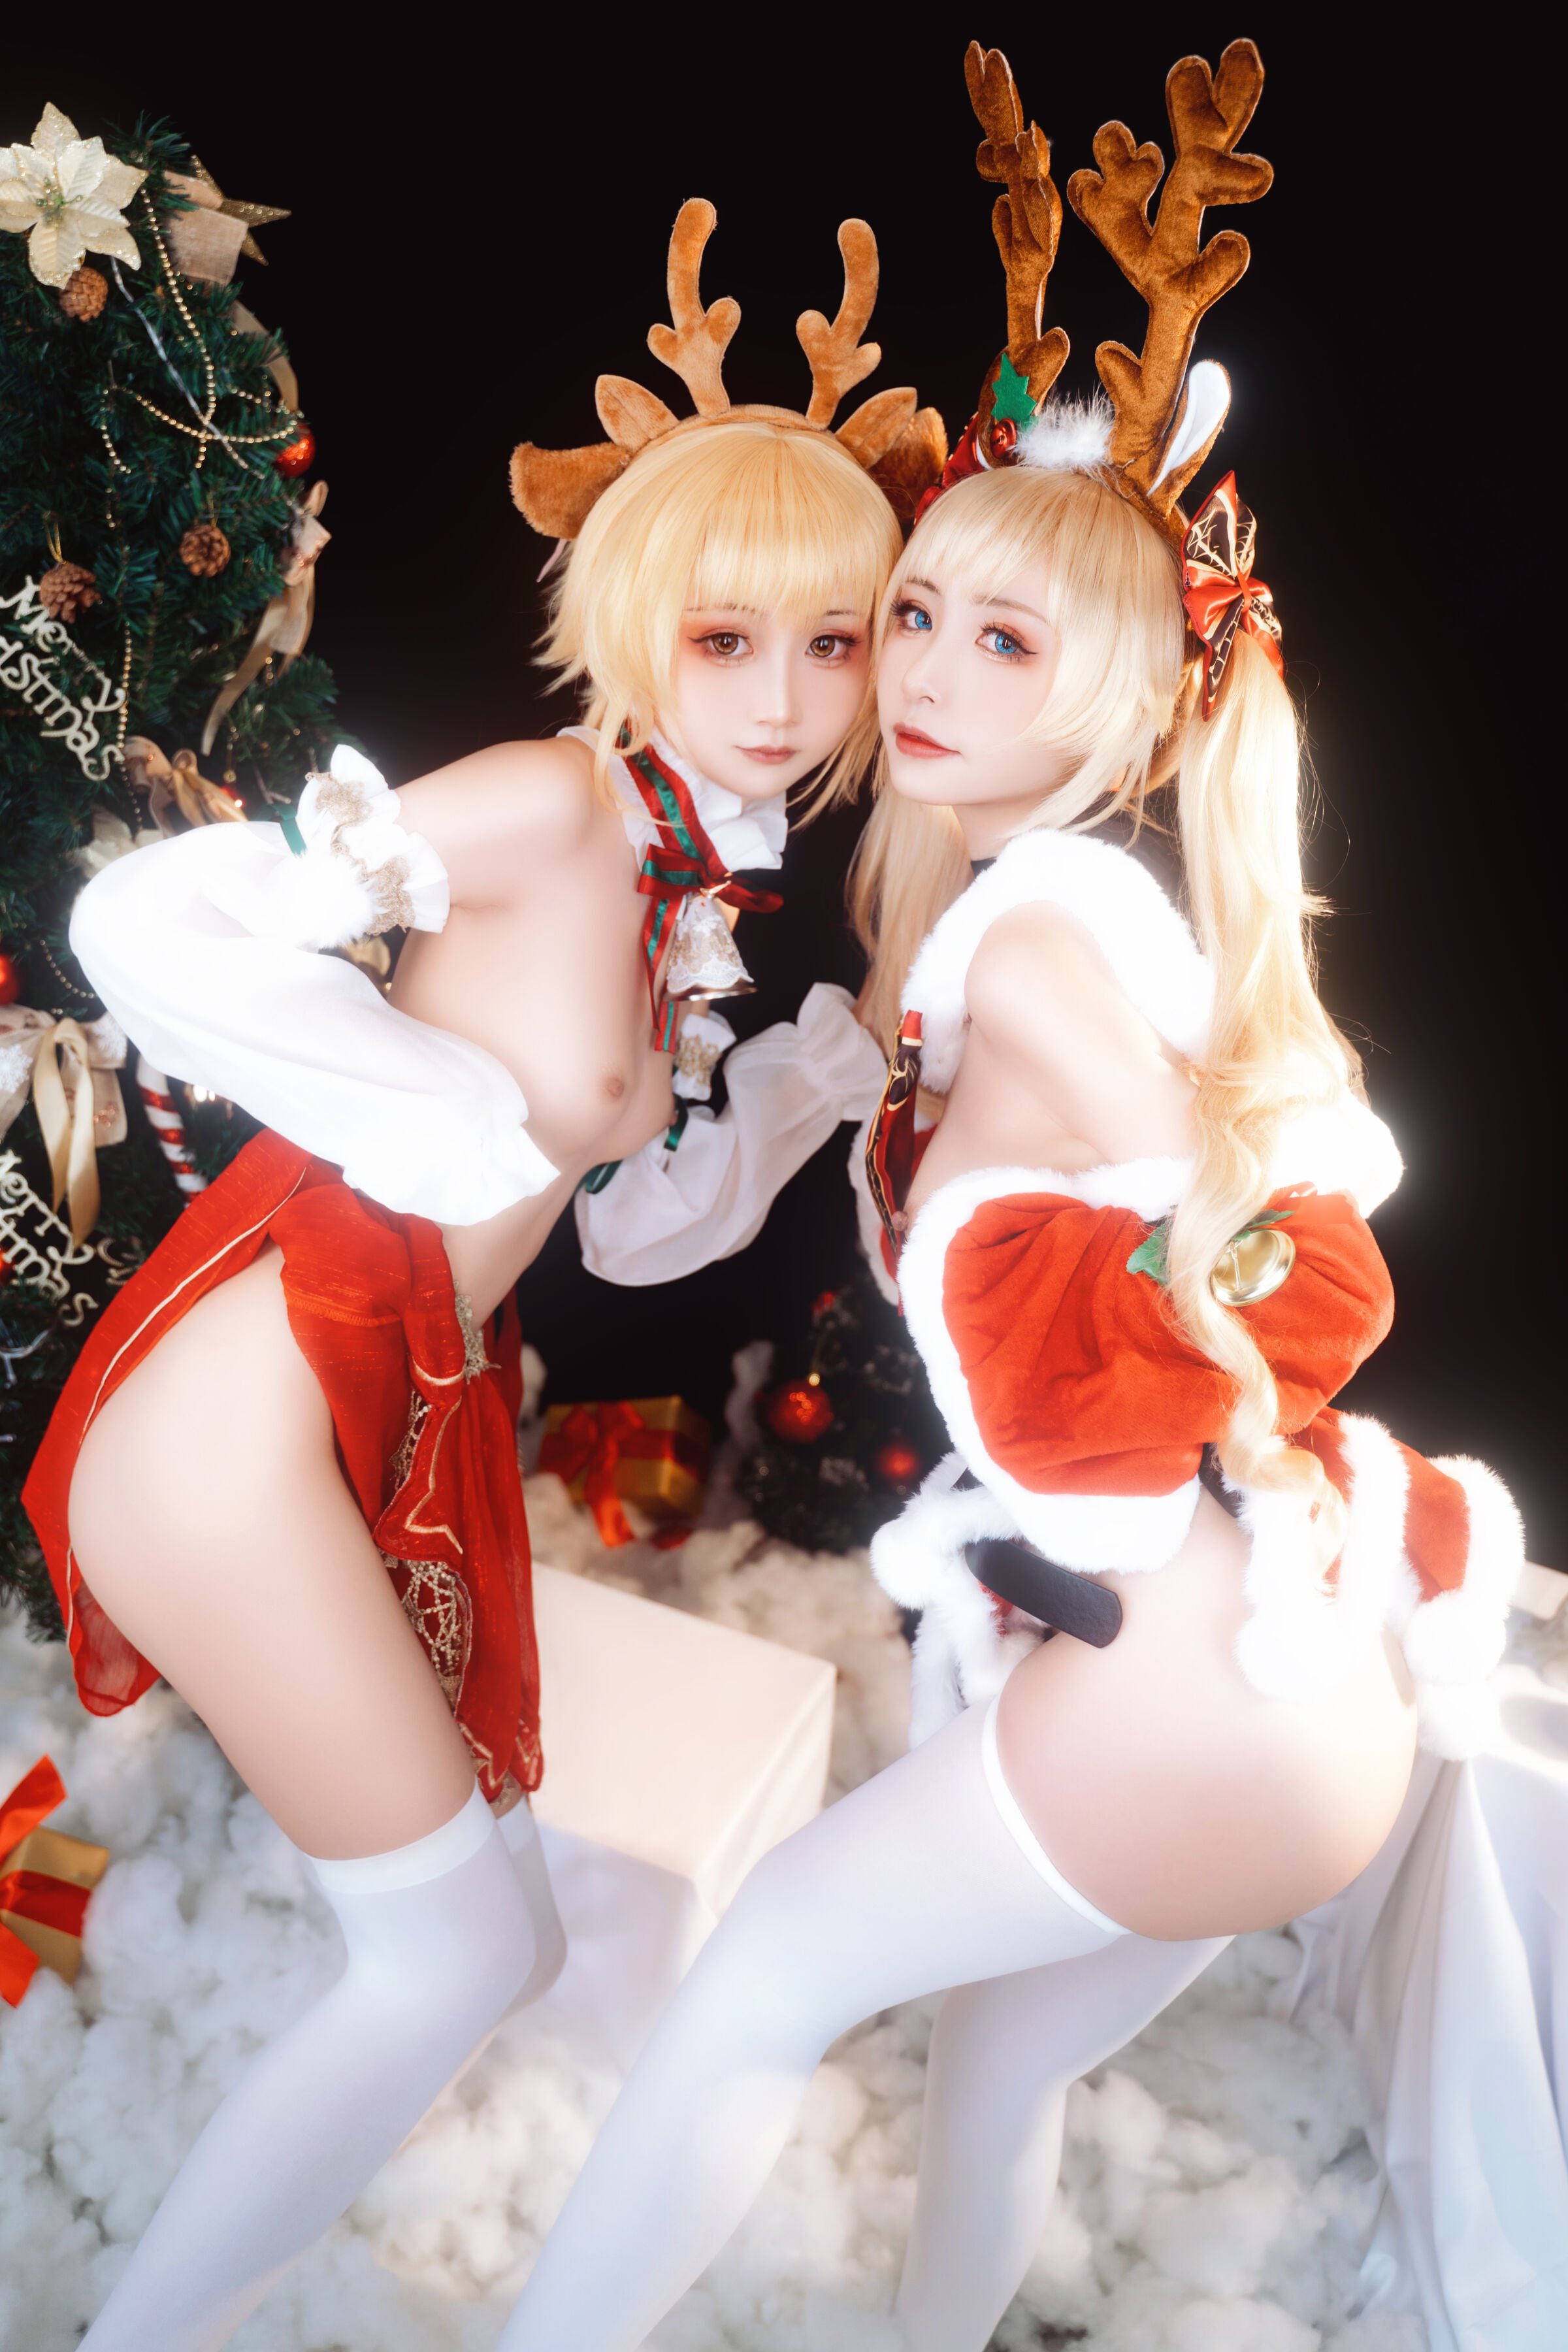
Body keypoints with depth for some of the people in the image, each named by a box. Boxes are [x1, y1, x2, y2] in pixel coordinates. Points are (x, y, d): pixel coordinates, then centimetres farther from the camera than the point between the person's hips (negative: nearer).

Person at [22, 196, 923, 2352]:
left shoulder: (707, 880, 8)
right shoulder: (555, 804, -17)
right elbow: (142, 920, -23)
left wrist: (830, 1081, 11)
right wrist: (473, 1115, -18)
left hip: (422, 1411, 9)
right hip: (254, 1401, -8)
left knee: (501, 1930, 21)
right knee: (462, 1951, 1)